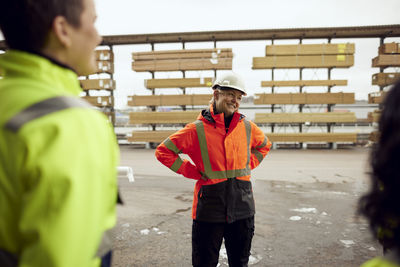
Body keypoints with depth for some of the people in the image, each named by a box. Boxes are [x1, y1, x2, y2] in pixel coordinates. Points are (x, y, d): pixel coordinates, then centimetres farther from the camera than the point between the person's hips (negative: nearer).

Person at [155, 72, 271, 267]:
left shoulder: (247, 127, 3)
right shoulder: (198, 129, -9)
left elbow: (264, 145, 24)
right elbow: (163, 151, -3)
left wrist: (247, 166, 10)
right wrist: (191, 172, -7)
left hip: (242, 206, 4)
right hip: (209, 207, -3)